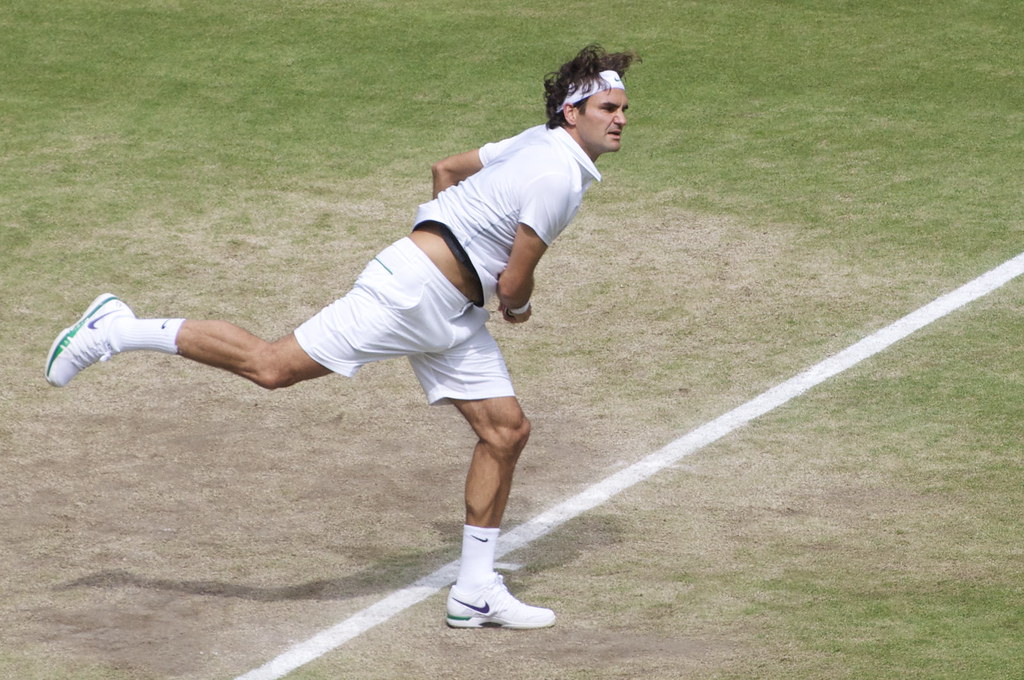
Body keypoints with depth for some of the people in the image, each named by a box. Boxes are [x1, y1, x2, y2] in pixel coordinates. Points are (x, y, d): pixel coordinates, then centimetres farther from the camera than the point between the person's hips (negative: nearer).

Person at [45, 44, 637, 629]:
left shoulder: (538, 143, 15)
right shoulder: (557, 177, -16)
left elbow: (446, 169, 28)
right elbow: (513, 285, -14)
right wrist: (520, 308, 9)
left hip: (452, 314, 10)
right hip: (413, 289, -10)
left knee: (508, 432, 7)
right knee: (274, 367, -13)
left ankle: (476, 592, 12)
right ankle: (120, 330, -4)